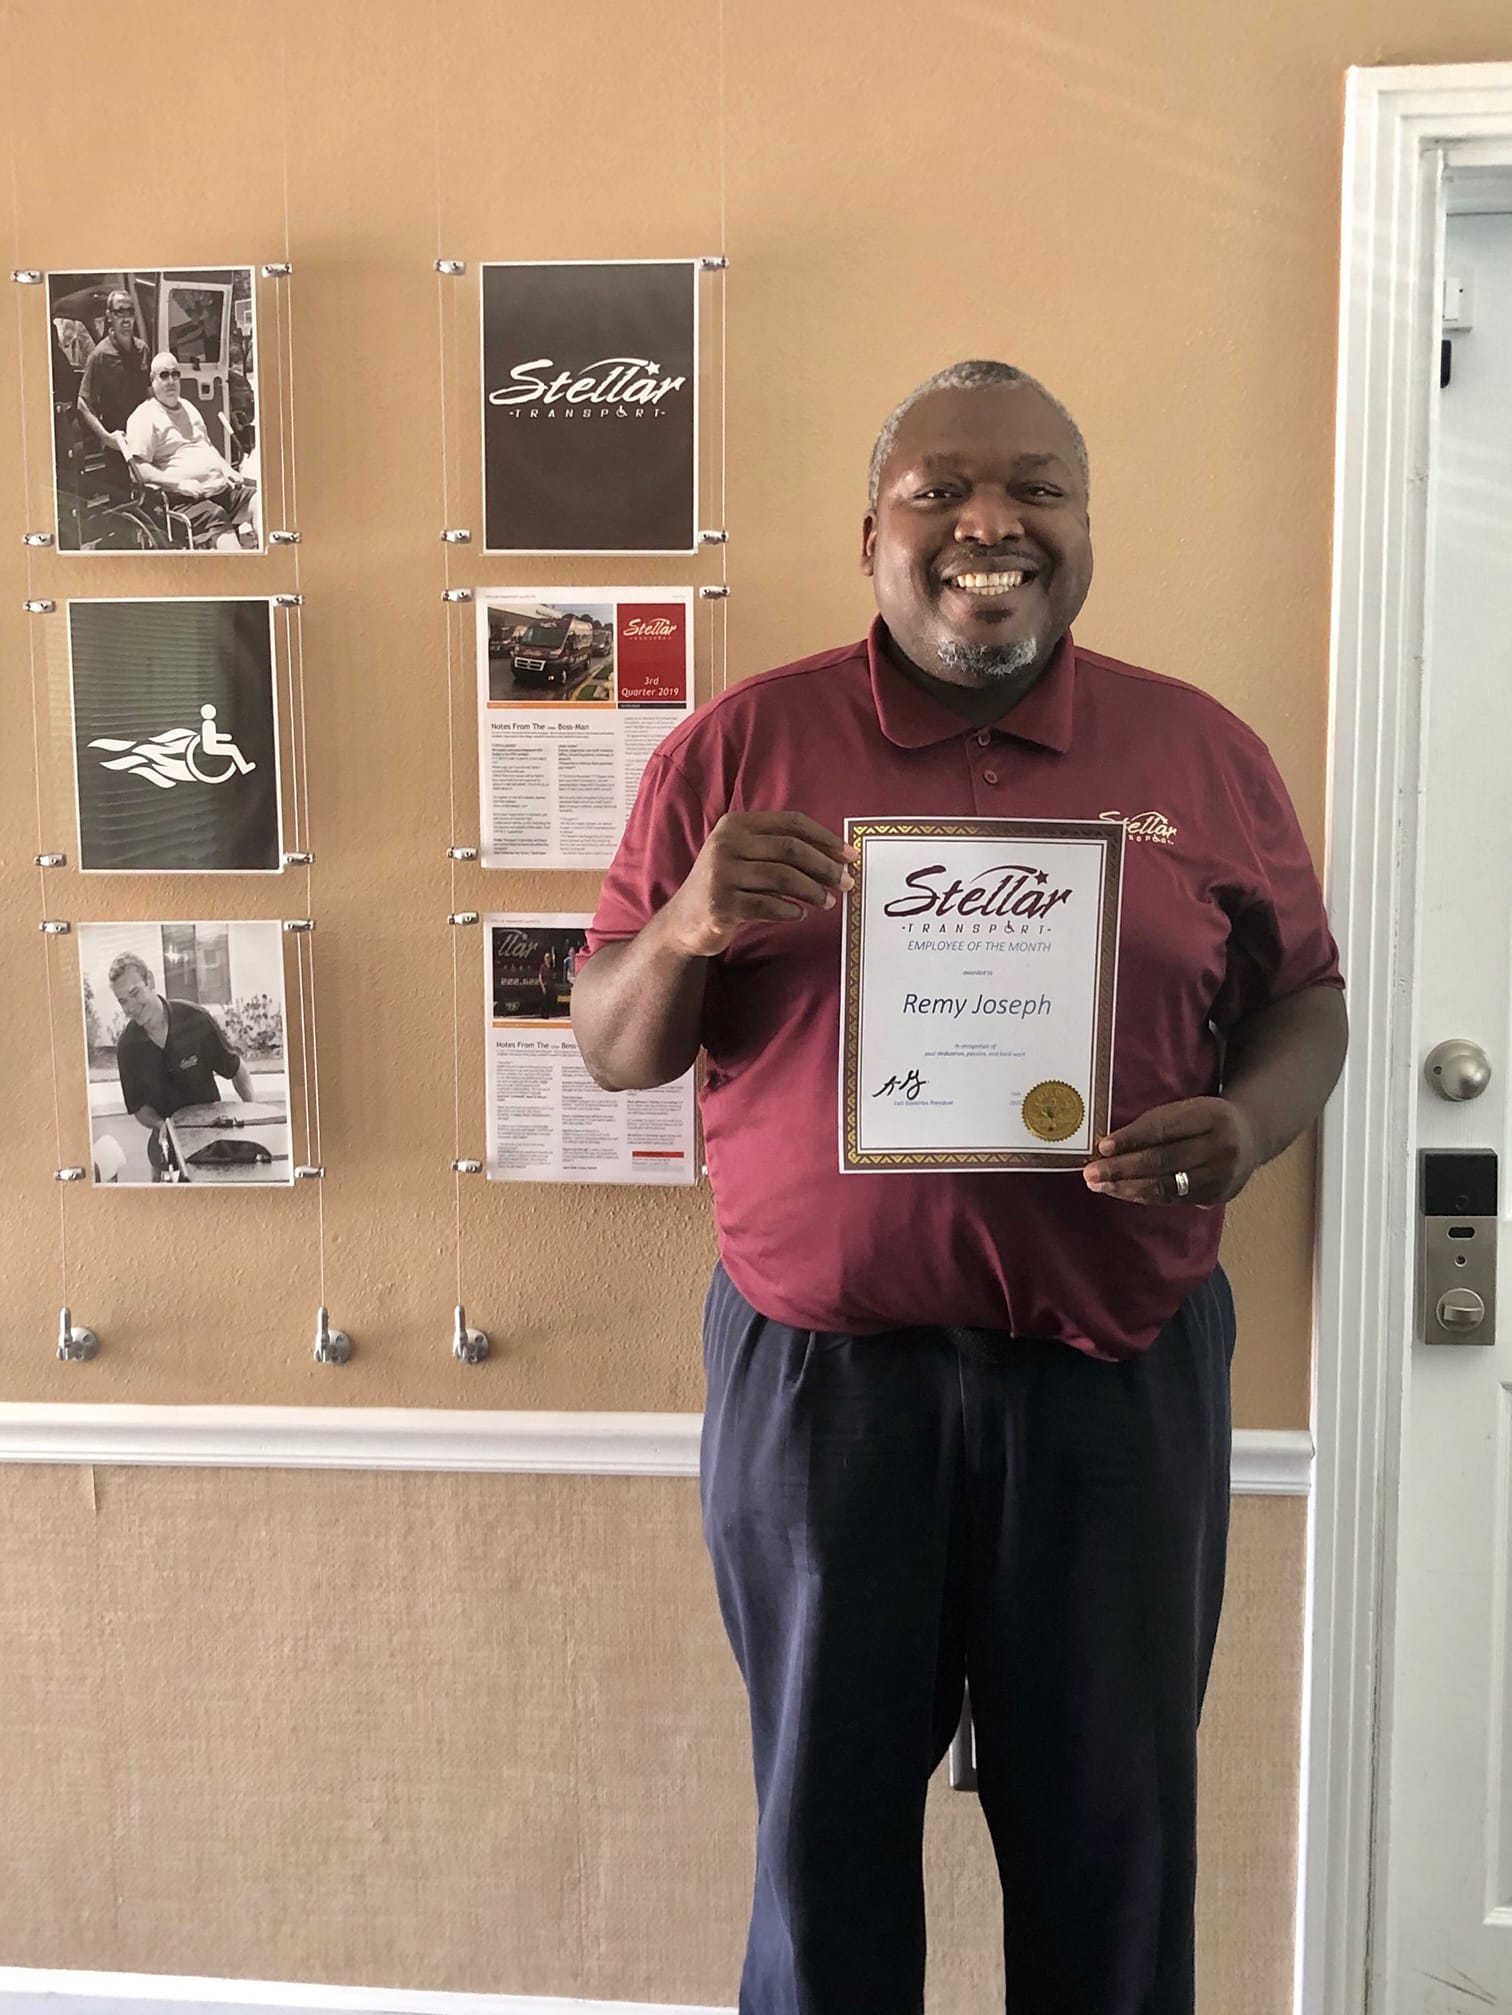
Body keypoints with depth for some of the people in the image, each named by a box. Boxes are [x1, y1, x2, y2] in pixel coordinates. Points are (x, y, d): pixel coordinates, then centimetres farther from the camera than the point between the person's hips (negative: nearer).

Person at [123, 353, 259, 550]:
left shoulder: (187, 407, 24)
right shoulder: (144, 417, -2)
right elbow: (138, 468, -11)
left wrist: (227, 469, 15)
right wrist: (178, 483, -21)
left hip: (219, 487, 8)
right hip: (182, 498, -8)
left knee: (257, 498, -14)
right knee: (215, 517, -34)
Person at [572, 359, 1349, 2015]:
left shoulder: (1207, 754, 3)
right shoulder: (736, 747, 0)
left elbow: (1305, 996, 10)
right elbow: (613, 1053, 3)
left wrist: (1251, 1122, -11)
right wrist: (689, 925, -18)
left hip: (1122, 1367, 1)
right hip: (819, 1364, 0)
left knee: (1111, 1834, 16)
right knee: (826, 1820, 17)